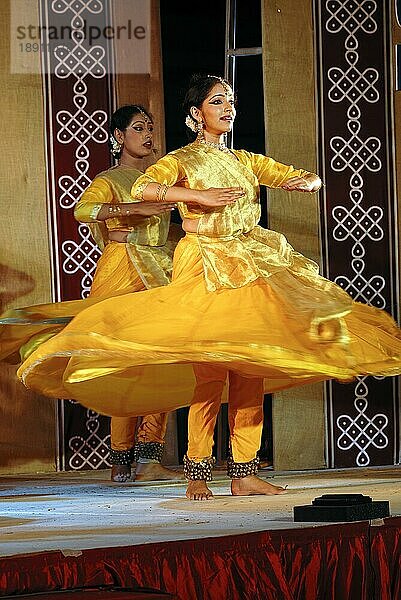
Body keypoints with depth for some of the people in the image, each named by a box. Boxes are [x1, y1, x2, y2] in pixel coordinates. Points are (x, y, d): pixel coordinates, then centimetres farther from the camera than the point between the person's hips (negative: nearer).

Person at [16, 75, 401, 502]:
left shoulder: (245, 161, 16)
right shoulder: (183, 160, 1)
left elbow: (310, 179, 19)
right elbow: (142, 188, -19)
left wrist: (304, 181, -5)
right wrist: (198, 195, -26)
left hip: (249, 269, 5)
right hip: (204, 271, -5)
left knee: (251, 371, -1)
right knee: (210, 373, -13)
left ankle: (244, 474, 3)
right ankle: (197, 476, -7)